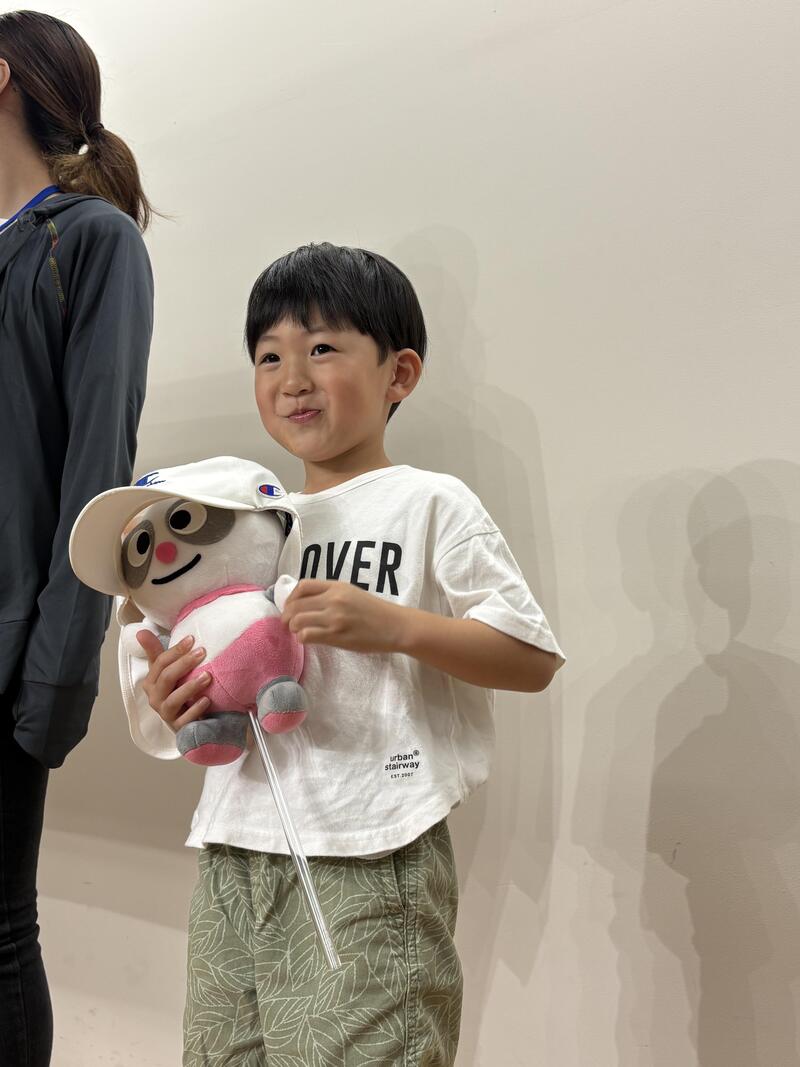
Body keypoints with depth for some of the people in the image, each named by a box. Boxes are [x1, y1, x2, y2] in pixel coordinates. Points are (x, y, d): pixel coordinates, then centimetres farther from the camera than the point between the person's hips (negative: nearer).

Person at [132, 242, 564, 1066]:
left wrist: (394, 624, -20)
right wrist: (174, 705, -3)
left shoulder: (429, 504, -4)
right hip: (234, 855, 6)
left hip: (368, 863, -6)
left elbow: (535, 657, -8)